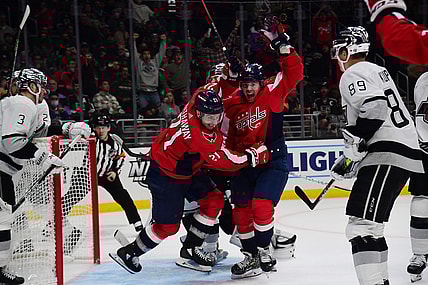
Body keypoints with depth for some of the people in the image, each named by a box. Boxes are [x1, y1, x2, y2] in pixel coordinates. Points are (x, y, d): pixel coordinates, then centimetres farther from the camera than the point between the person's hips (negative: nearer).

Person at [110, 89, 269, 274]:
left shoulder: (195, 104, -13)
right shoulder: (198, 135, -37)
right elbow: (224, 161, -34)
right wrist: (252, 155, -27)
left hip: (186, 169, 10)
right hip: (165, 176, -10)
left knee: (214, 200, 4)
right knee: (168, 225, -2)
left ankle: (189, 251, 16)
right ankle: (128, 253, 20)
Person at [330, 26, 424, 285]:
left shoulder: (353, 74, -4)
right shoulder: (377, 70, 26)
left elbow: (375, 106, -22)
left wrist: (355, 141, -17)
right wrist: (351, 158, 30)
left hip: (387, 156, -11)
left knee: (362, 226, -19)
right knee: (370, 225, 20)